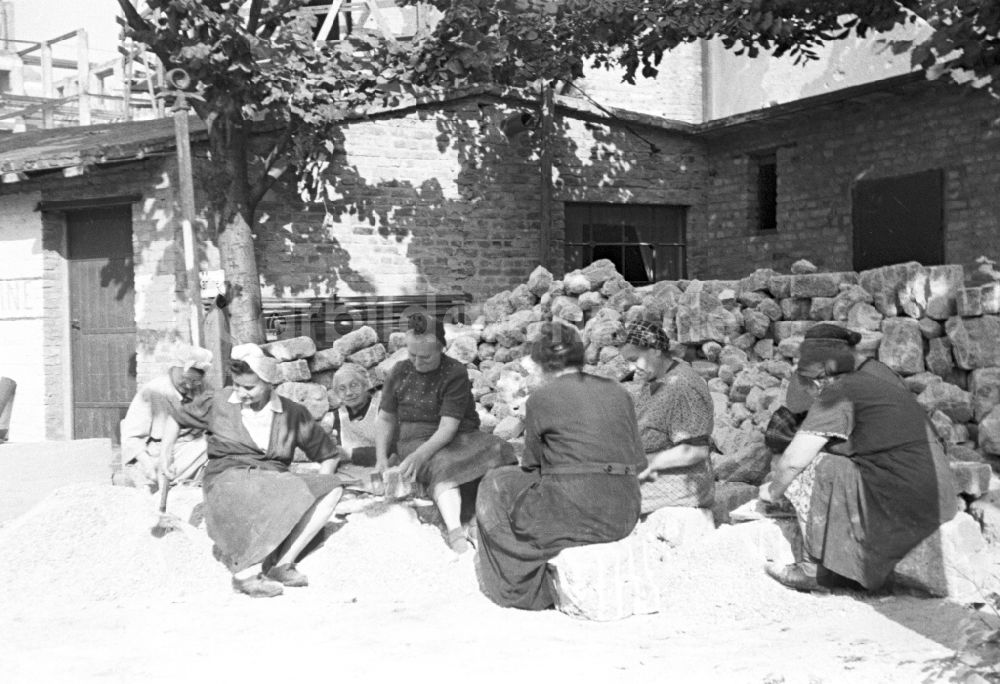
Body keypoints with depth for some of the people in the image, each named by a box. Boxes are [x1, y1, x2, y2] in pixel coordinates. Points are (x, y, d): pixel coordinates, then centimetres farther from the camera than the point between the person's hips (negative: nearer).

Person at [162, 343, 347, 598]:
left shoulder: (293, 414, 7)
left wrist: (314, 491, -1)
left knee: (333, 487, -22)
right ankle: (247, 572, -36)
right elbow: (177, 419, 23)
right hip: (228, 481, -3)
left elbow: (328, 454, 14)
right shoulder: (218, 403, 6)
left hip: (274, 482, 4)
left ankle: (282, 564, -26)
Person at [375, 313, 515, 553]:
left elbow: (447, 428, -17)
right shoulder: (399, 373, 4)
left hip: (456, 439, 1)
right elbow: (386, 419, 8)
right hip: (414, 441, 0)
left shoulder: (456, 374, -9)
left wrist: (419, 455, -30)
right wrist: (381, 457, -8)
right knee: (443, 466, -36)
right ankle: (455, 532, -54)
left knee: (497, 450, -30)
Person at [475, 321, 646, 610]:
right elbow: (638, 461, 11)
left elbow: (532, 464, 5)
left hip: (575, 515, -6)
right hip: (625, 516, 6)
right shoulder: (617, 391, 11)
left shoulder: (541, 397, -3)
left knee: (497, 485, 20)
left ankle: (523, 590, 27)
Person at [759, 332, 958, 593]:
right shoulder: (876, 385, 20)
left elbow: (793, 462, -7)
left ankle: (822, 569, 3)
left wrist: (774, 490, 14)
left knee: (816, 469, -4)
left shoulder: (836, 395, -8)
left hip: (902, 509, -9)